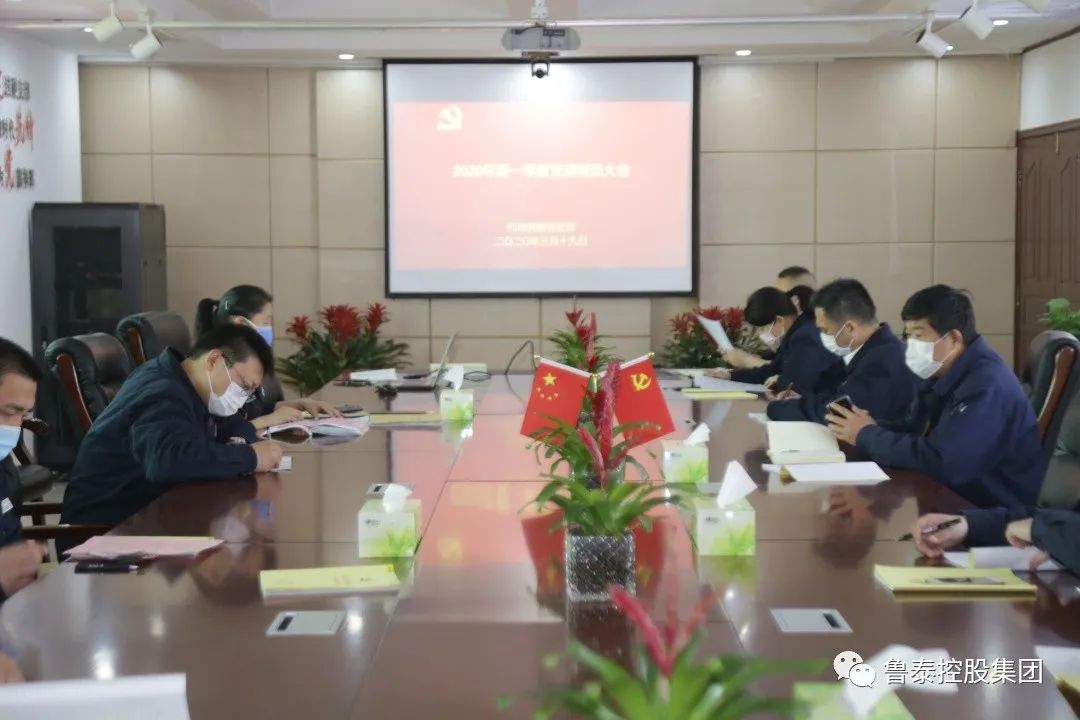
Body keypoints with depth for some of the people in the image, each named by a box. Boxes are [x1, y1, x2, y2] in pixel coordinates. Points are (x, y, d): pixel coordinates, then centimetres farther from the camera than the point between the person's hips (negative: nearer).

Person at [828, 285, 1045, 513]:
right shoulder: (941, 372, 7)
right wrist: (869, 424, -11)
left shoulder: (986, 387, -24)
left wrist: (867, 435, -19)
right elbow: (912, 428, 10)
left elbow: (938, 461, -31)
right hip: (959, 497, 8)